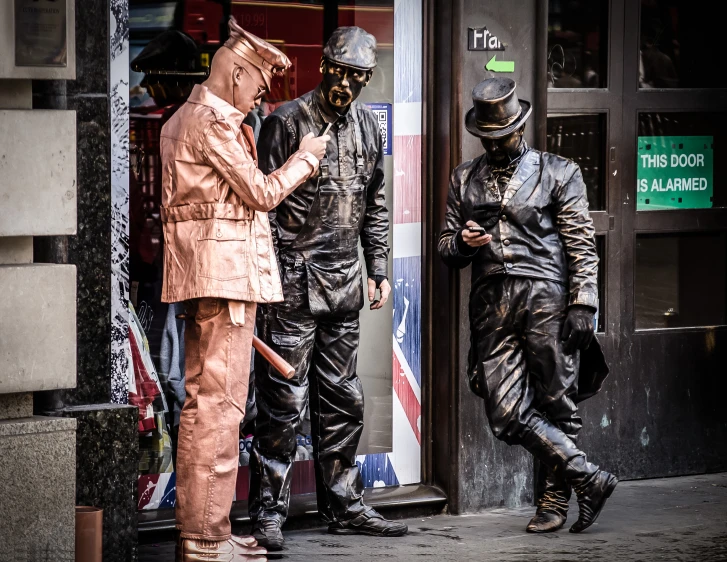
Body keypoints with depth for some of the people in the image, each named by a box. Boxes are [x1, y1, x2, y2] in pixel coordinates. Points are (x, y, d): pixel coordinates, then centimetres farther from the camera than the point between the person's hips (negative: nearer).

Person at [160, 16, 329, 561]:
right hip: (225, 270, -11)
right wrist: (306, 156, 5)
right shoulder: (213, 122, -11)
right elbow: (260, 192, -9)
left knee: (205, 400, 12)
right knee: (218, 402, -10)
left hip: (209, 275, 11)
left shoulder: (186, 118, 22)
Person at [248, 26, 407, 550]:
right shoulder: (287, 122, -8)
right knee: (284, 401, -6)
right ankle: (268, 514, -1)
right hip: (294, 282, -7)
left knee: (343, 402, 12)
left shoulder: (367, 125, 11)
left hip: (344, 285, 7)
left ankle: (344, 506, 21)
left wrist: (379, 270, 14)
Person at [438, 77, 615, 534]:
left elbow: (582, 246, 3)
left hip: (546, 298, -3)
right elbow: (447, 249, 23)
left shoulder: (558, 173, 8)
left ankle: (556, 500, 7)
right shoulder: (465, 180, 19)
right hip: (491, 304, 3)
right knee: (508, 412, -9)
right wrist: (463, 242, -2)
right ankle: (589, 478, -3)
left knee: (556, 405, -2)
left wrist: (583, 305, -7)